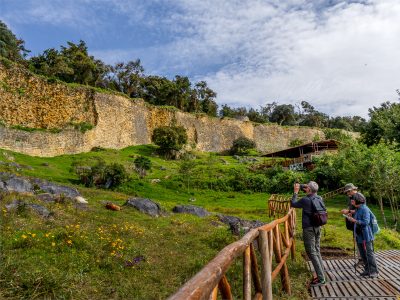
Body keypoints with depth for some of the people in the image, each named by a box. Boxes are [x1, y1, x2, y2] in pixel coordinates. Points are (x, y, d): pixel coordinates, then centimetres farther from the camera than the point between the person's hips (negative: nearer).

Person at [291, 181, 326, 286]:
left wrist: (295, 192, 3)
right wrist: (307, 192, 16)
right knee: (317, 251, 18)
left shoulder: (305, 200, -19)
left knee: (312, 253, 0)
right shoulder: (319, 198, 0)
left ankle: (321, 278, 2)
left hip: (309, 229, -7)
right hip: (317, 227, 7)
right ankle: (321, 275, 25)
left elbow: (293, 204, -4)